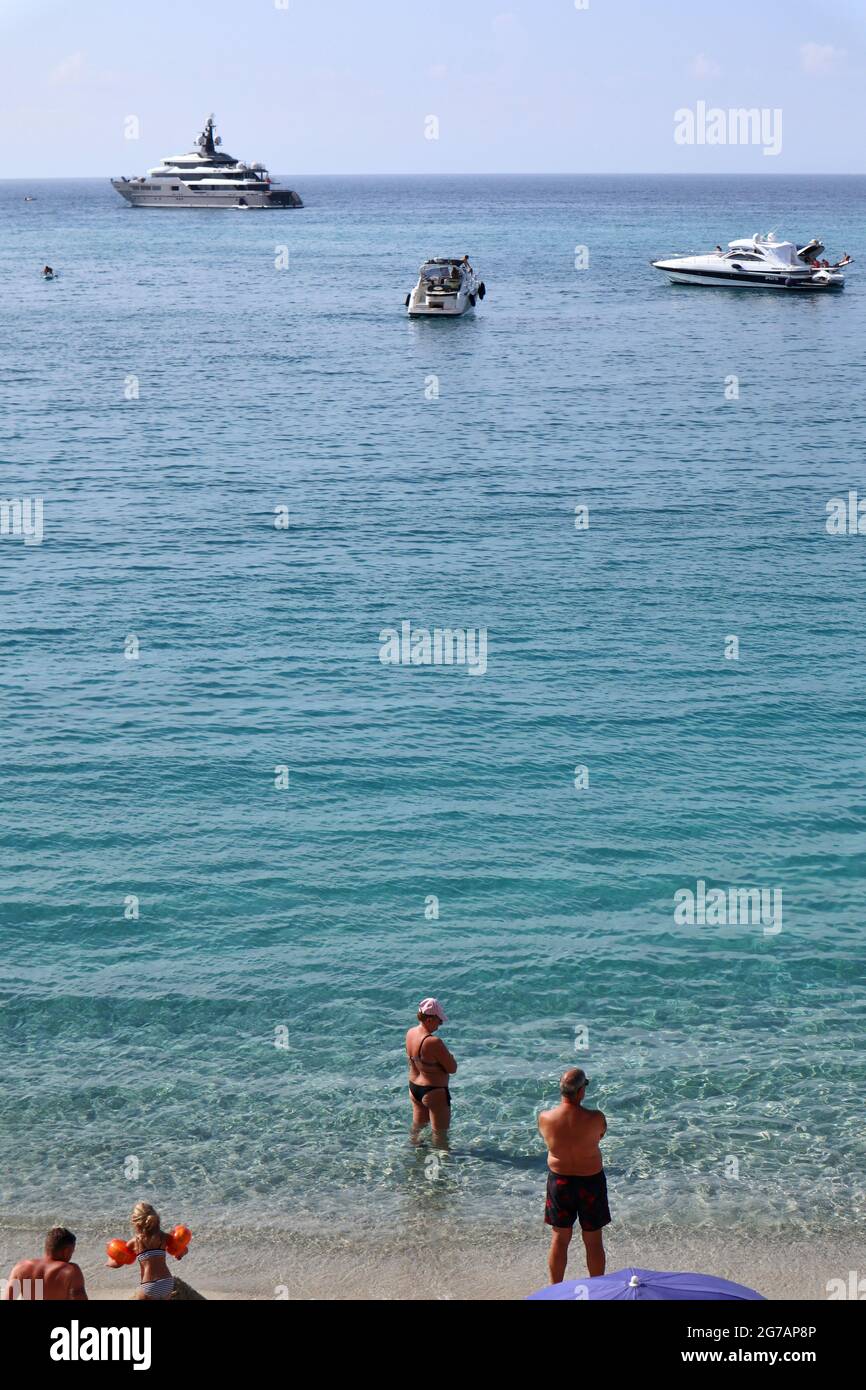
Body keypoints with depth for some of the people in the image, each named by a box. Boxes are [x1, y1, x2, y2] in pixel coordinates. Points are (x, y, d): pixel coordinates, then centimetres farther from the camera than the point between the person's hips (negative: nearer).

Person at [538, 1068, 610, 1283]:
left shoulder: (545, 1118, -17)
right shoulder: (595, 1119, -24)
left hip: (559, 1181, 2)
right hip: (591, 1182, -2)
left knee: (559, 1239, 17)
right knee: (593, 1241, 14)